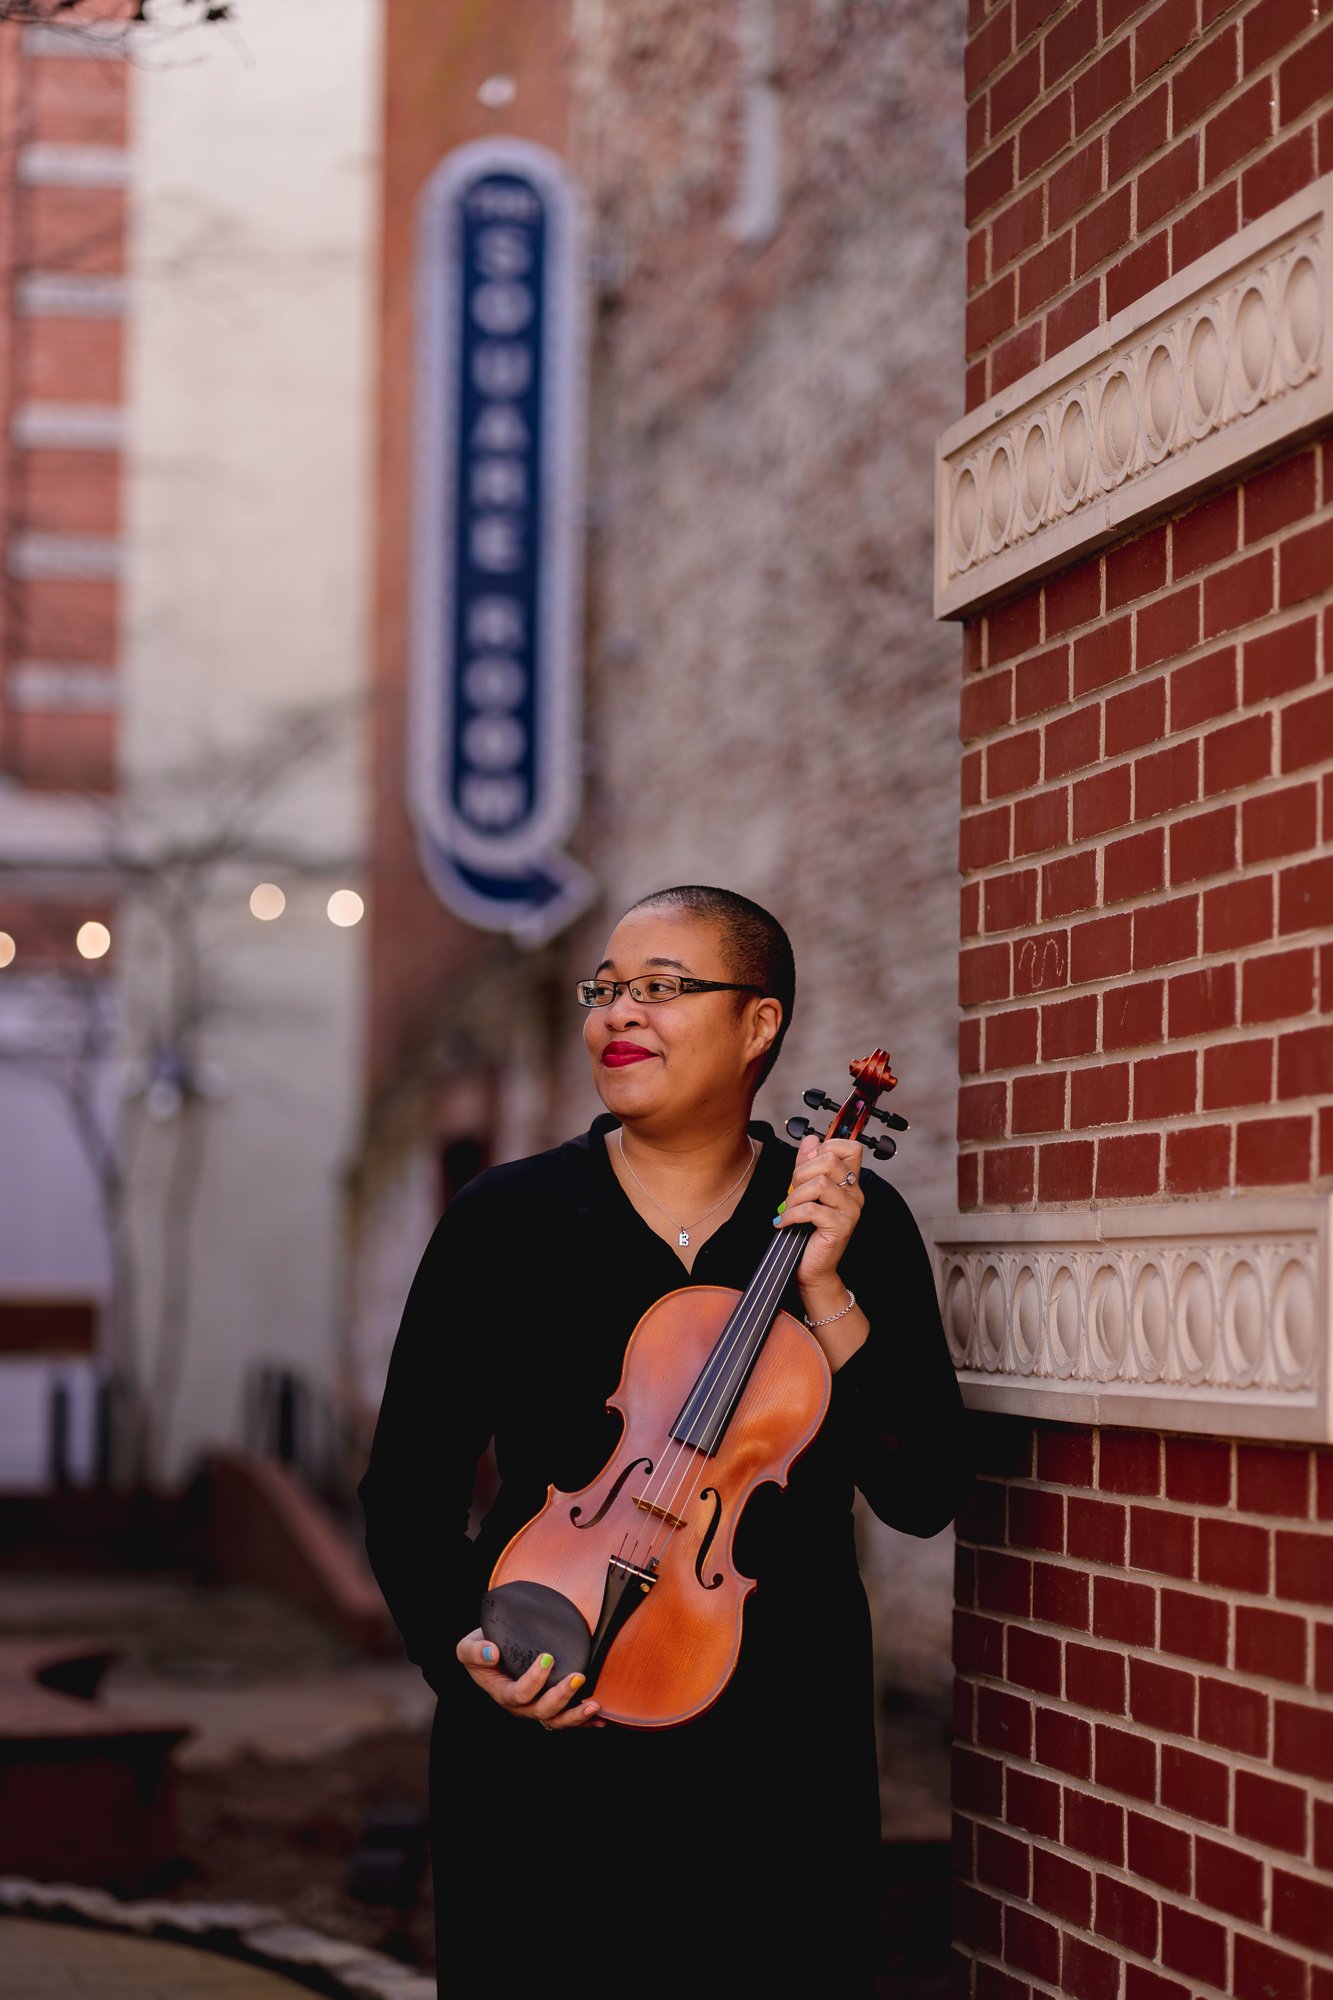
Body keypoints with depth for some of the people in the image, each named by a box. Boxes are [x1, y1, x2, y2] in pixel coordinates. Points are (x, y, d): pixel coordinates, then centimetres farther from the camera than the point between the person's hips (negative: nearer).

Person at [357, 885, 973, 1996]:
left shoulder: (855, 1221, 1)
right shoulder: (505, 1218, 0)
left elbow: (923, 1498, -5)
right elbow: (408, 1486, 2)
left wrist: (823, 1292, -13)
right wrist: (465, 1644, -14)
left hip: (777, 1742, 0)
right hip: (541, 1738, 0)